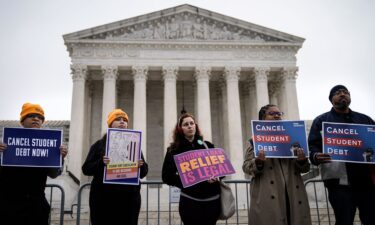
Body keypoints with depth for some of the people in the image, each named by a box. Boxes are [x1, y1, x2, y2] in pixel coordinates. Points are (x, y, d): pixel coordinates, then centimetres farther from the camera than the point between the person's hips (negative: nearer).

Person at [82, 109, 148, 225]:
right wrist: (101, 163, -16)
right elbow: (86, 169, 2)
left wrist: (141, 166, -12)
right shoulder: (99, 145, 9)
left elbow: (143, 173, 11)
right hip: (103, 200, -1)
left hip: (129, 200, 1)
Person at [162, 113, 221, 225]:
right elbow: (167, 176, -3)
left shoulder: (207, 145, 9)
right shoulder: (174, 150, 1)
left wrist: (216, 176, -8)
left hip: (212, 199, 3)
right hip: (190, 200, -3)